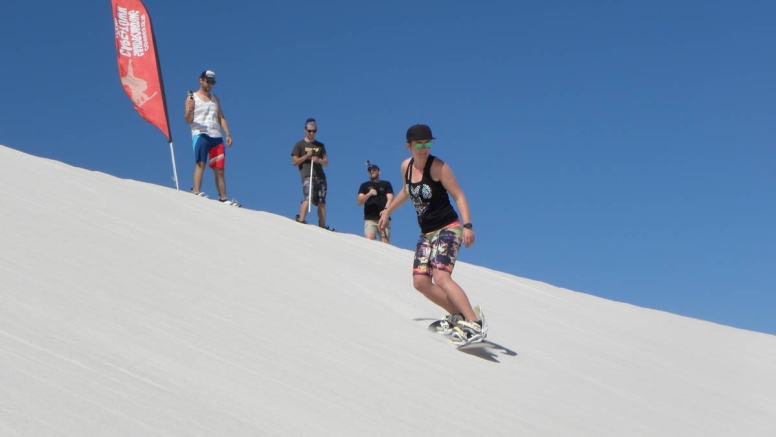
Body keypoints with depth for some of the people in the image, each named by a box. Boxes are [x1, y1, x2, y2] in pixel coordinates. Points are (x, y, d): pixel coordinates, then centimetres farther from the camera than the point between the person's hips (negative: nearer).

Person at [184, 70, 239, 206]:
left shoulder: (215, 98, 21)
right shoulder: (192, 98, 6)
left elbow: (221, 118, 20)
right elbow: (188, 120, -3)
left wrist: (228, 134, 8)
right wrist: (190, 110, -24)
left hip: (217, 137, 5)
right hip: (200, 135, -5)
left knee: (219, 169, 3)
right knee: (200, 163, -20)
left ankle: (223, 198, 3)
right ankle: (196, 191, -25)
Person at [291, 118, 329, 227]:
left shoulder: (320, 145, 21)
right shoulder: (299, 144, 10)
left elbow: (326, 162, 16)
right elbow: (294, 162, 4)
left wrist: (319, 160, -5)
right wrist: (306, 156, -8)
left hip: (320, 176, 4)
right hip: (307, 176, -4)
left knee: (321, 202, -2)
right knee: (308, 197, -24)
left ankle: (322, 226, -2)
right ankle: (301, 220, -29)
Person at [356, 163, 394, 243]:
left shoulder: (386, 184, 17)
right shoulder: (365, 185, 18)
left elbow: (390, 199, 3)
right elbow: (359, 202, 7)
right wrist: (369, 194, -11)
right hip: (370, 219, 0)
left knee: (385, 242, -10)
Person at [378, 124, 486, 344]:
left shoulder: (437, 167, -13)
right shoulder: (406, 166, 7)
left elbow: (459, 196, -15)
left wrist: (467, 225, -27)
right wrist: (387, 211, 36)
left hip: (448, 229, -8)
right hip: (426, 233, 8)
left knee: (441, 277, -25)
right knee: (420, 282, -2)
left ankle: (475, 323, -27)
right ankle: (458, 315, 6)